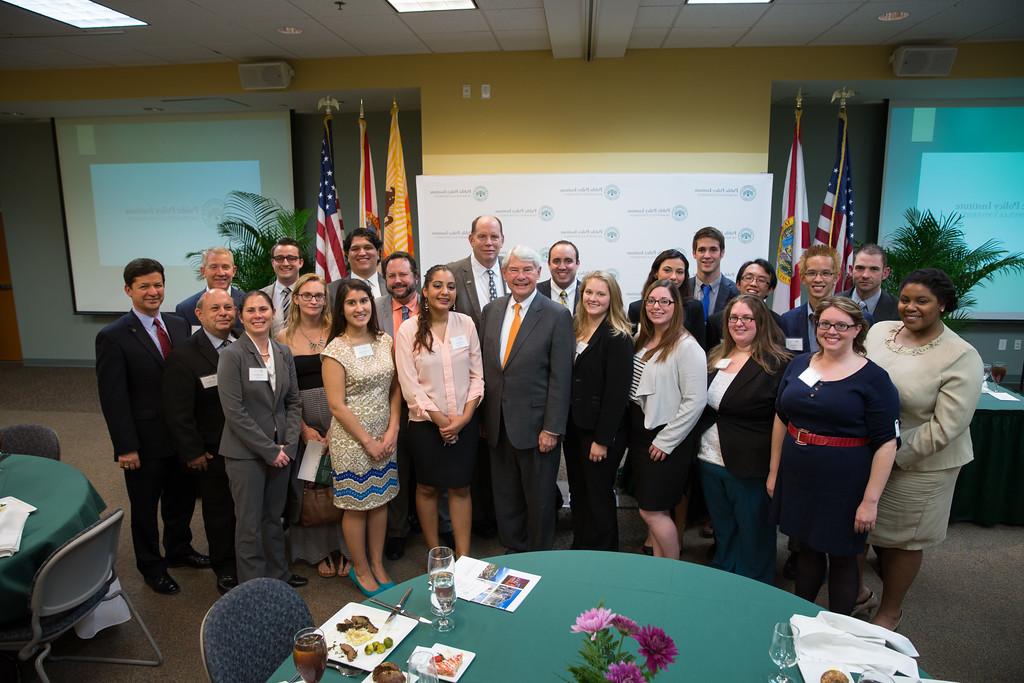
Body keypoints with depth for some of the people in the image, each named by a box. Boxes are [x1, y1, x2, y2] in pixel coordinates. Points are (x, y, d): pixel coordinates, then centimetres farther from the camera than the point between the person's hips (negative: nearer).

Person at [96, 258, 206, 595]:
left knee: (182, 497, 21)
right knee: (145, 507, 14)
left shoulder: (179, 325, 2)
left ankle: (179, 549, 44)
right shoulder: (113, 336, -14)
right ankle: (151, 566, 35)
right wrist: (126, 448, -15)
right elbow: (113, 399, -14)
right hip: (146, 441, -5)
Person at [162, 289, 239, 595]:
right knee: (220, 512, 13)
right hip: (213, 453, -4)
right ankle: (226, 571, 33)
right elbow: (177, 412, -13)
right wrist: (193, 452, -11)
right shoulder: (184, 355, -14)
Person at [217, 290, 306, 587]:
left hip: (281, 450, 5)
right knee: (250, 523, 6)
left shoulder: (284, 353, 6)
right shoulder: (232, 355, -10)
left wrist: (288, 444, -3)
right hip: (246, 452, -4)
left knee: (274, 517, 17)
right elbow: (234, 411, -14)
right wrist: (269, 450, -13)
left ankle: (278, 574, 34)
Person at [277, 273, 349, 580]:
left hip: (338, 417, 0)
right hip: (301, 419, 0)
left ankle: (344, 548, 21)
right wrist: (304, 428, -9)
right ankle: (320, 550, 25)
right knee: (308, 488, 8)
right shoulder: (284, 337, 2)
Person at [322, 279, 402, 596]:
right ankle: (361, 570, 28)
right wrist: (368, 441, -12)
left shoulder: (385, 341, 2)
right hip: (351, 438, -5)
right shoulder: (336, 349, -12)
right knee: (356, 505, 9)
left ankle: (377, 565, 31)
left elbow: (395, 389, 6)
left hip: (385, 436, 5)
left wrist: (392, 431, -4)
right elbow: (336, 405, -14)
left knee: (380, 500, 14)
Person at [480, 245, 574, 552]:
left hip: (535, 424, -4)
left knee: (539, 500, 11)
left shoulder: (557, 316, -9)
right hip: (497, 423, 5)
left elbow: (560, 377, -11)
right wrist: (482, 417, 7)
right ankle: (512, 549, 36)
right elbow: (484, 365, 10)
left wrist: (552, 428, -14)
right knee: (505, 498, 17)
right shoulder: (491, 310, 6)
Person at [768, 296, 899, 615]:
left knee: (841, 556, 11)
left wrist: (870, 500, -15)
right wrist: (773, 472, 11)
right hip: (797, 478, 4)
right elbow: (781, 419, 11)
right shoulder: (799, 365, 3)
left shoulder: (873, 378, -11)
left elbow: (886, 443, -12)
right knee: (806, 546, 19)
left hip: (844, 485, -4)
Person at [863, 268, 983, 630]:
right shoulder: (879, 330, -2)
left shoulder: (961, 357, -17)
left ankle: (889, 610, 33)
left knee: (903, 538, 11)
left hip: (919, 464, -4)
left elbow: (944, 428, -19)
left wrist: (894, 458, -16)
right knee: (873, 527, 18)